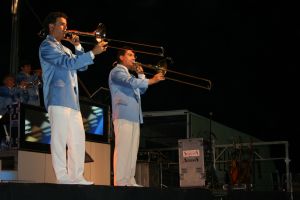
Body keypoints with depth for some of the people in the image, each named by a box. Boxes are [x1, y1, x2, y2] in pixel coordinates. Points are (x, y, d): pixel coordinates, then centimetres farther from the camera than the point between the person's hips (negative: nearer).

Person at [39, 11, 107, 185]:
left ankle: (76, 176, 8)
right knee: (60, 137, -11)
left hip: (72, 99, 9)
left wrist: (78, 46, 12)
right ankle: (62, 177, -11)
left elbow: (82, 66, 23)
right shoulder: (47, 46, -2)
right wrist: (93, 53, -18)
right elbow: (68, 62, -16)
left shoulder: (65, 49, 26)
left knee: (78, 138, 6)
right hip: (58, 97, -9)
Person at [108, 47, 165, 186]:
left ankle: (130, 181, 4)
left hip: (134, 116, 9)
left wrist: (140, 74, 14)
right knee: (123, 148, -14)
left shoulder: (129, 74, 29)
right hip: (123, 115, -9)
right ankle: (120, 182, -17)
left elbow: (141, 90, 26)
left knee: (133, 149, 4)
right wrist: (151, 80, -23)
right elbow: (131, 82, -18)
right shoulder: (117, 71, 0)